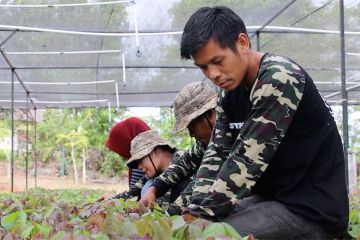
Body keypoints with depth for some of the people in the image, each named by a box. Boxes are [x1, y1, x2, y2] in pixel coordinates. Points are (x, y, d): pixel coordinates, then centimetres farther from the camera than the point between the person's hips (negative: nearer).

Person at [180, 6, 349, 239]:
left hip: (311, 208, -8)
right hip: (271, 197, 8)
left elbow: (248, 159, -25)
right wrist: (195, 210, -13)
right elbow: (217, 153, 0)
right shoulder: (230, 92, 6)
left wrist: (201, 214, -24)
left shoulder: (279, 77, -20)